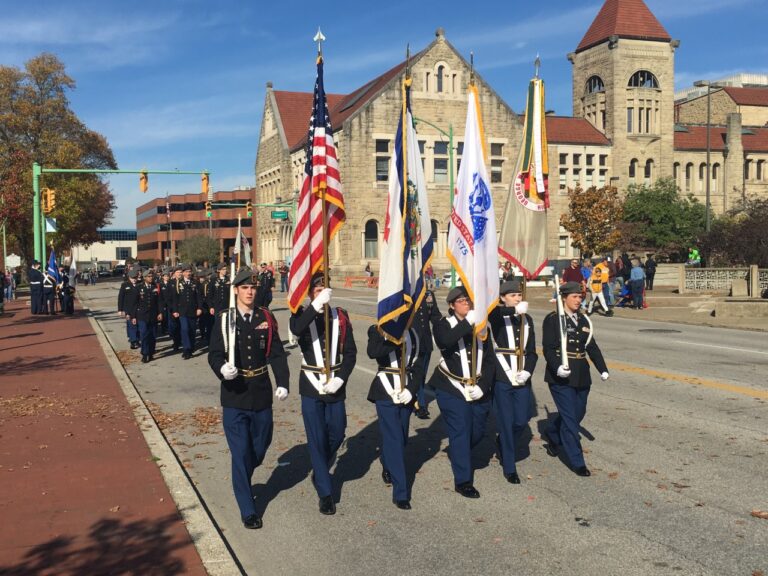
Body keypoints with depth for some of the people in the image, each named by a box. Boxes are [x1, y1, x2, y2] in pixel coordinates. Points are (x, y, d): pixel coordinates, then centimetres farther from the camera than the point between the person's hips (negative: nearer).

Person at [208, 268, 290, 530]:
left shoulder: (266, 318, 2)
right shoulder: (223, 319, -4)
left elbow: (276, 353, 2)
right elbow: (215, 354, -6)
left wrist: (282, 383, -10)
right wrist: (222, 369, -28)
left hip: (261, 395, 3)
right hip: (234, 396, -3)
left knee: (259, 449, 16)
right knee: (241, 454, 0)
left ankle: (242, 484, 47)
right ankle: (247, 510, 14)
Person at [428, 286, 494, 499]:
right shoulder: (444, 325, -5)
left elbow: (489, 360, 2)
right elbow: (444, 341, -30)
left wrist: (483, 386, -10)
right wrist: (467, 322, -34)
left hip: (479, 390, 5)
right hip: (452, 389, -4)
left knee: (477, 432, 13)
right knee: (460, 432, -7)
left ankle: (458, 453, 44)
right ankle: (463, 480, 3)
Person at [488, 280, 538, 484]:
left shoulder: (527, 319, 11)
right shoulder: (497, 316, -4)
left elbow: (531, 351, 9)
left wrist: (527, 371, -7)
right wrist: (515, 310, -35)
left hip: (522, 378, 4)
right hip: (501, 378, -4)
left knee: (522, 420, 4)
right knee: (506, 423, 1)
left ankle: (503, 442, 36)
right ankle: (509, 468, 14)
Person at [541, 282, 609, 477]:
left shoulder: (583, 320, 11)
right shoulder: (552, 319, -8)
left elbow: (592, 347, 12)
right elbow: (548, 348, -14)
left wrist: (603, 369, 2)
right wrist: (557, 367, -29)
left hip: (581, 376, 7)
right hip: (561, 377, -7)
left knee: (578, 413, 15)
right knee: (570, 418, -4)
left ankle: (551, 437, 40)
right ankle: (577, 462, 4)